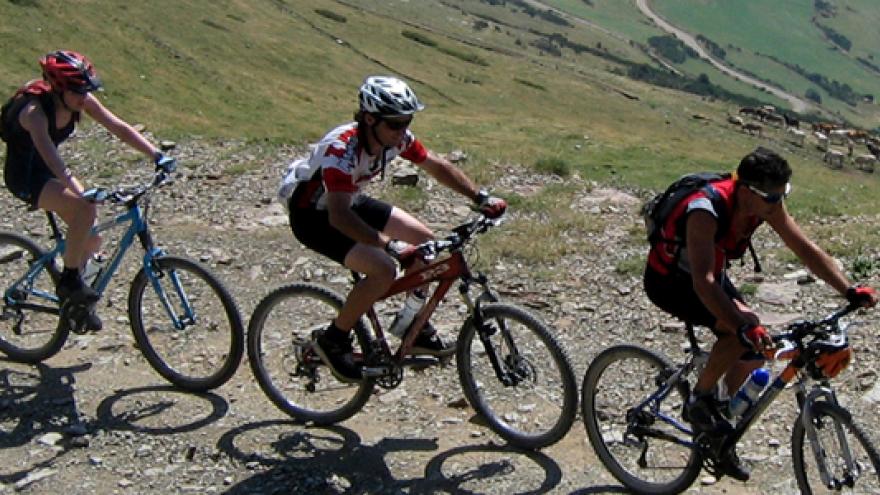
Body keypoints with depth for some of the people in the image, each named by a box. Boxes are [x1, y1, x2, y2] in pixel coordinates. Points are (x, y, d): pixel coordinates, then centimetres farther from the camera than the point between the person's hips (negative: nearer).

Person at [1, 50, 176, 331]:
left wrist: (156, 155, -24)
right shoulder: (35, 110, -32)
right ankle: (69, 280, -14)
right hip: (25, 175, -7)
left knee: (93, 234, -2)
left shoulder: (82, 101, -13)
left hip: (49, 171, 7)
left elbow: (119, 128, -13)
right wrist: (83, 193, -58)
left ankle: (76, 298, 21)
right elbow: (50, 155, -45)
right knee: (85, 209, -31)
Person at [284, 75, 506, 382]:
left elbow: (438, 167, -1)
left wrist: (481, 198, -10)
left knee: (425, 241, -1)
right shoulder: (341, 150, -36)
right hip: (315, 215, -8)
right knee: (383, 270, -26)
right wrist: (392, 246, -49)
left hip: (352, 202, 8)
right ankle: (333, 341, -6)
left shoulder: (396, 138, -14)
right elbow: (339, 217, -43)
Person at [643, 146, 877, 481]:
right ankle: (699, 400, -8)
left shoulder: (768, 202, -16)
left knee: (751, 356, 0)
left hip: (710, 274, 8)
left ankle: (719, 439, 19)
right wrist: (744, 328, -55)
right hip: (669, 281, -8)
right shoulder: (705, 211, -38)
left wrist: (850, 291, -18)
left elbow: (805, 248, -9)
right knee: (745, 327, -29)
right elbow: (702, 283, -45)